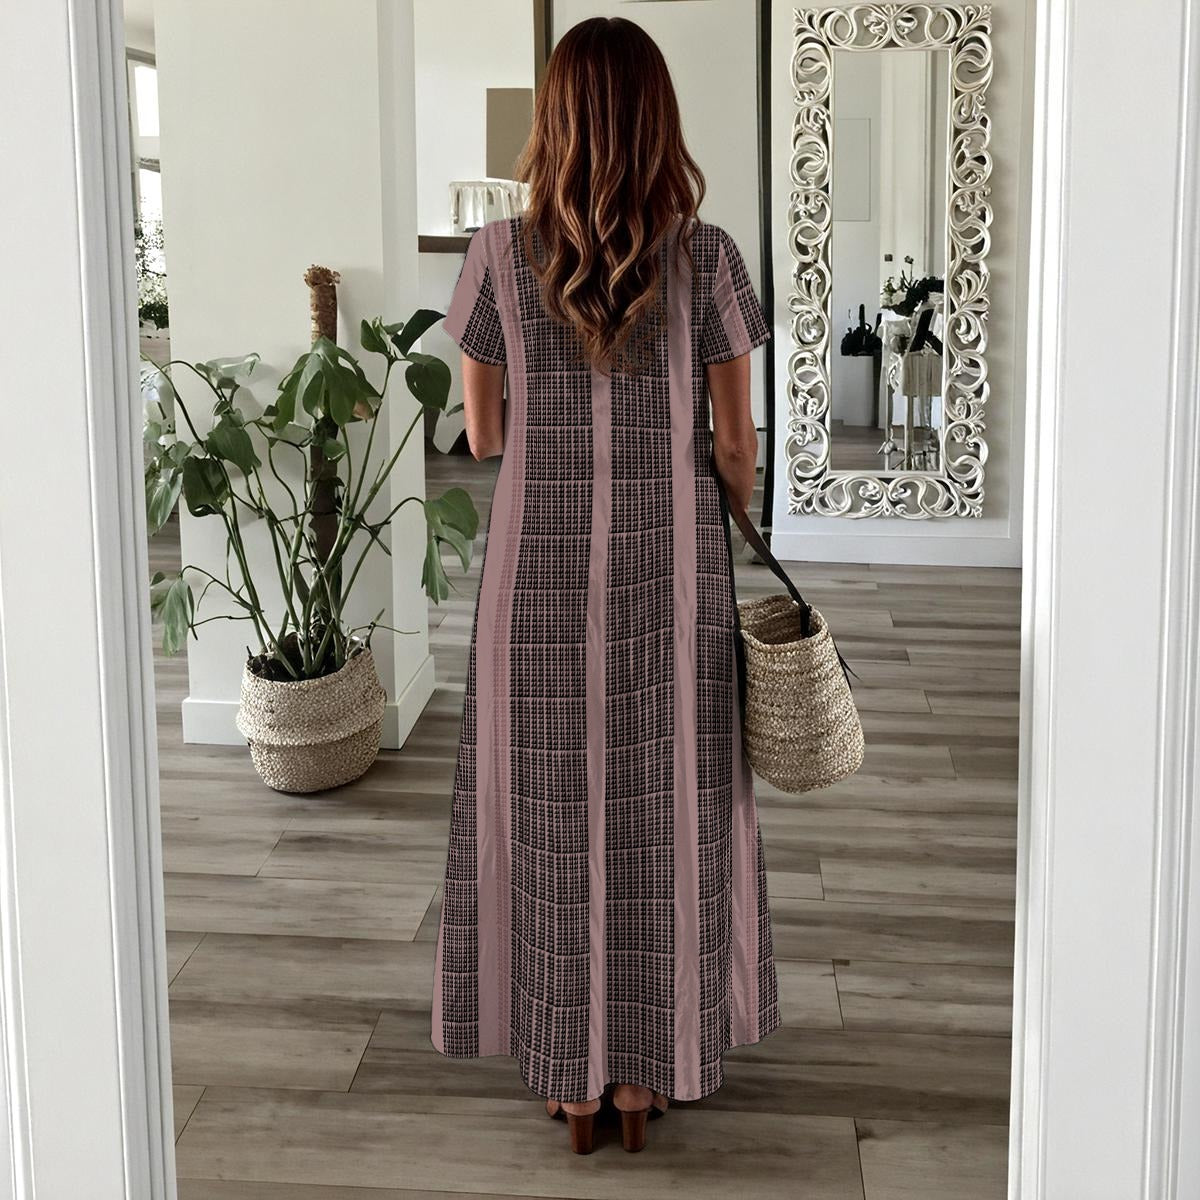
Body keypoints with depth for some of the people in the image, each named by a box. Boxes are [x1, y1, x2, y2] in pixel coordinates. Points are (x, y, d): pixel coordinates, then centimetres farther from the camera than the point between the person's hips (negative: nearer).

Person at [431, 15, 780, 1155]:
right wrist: (730, 528, 19)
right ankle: (644, 1073, 24)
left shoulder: (500, 254, -6)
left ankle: (573, 1077, 22)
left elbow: (483, 434, 3)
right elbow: (734, 442, 0)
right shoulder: (705, 258, -6)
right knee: (662, 810, 12)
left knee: (552, 812, 11)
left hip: (540, 571, 0)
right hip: (669, 570, 0)